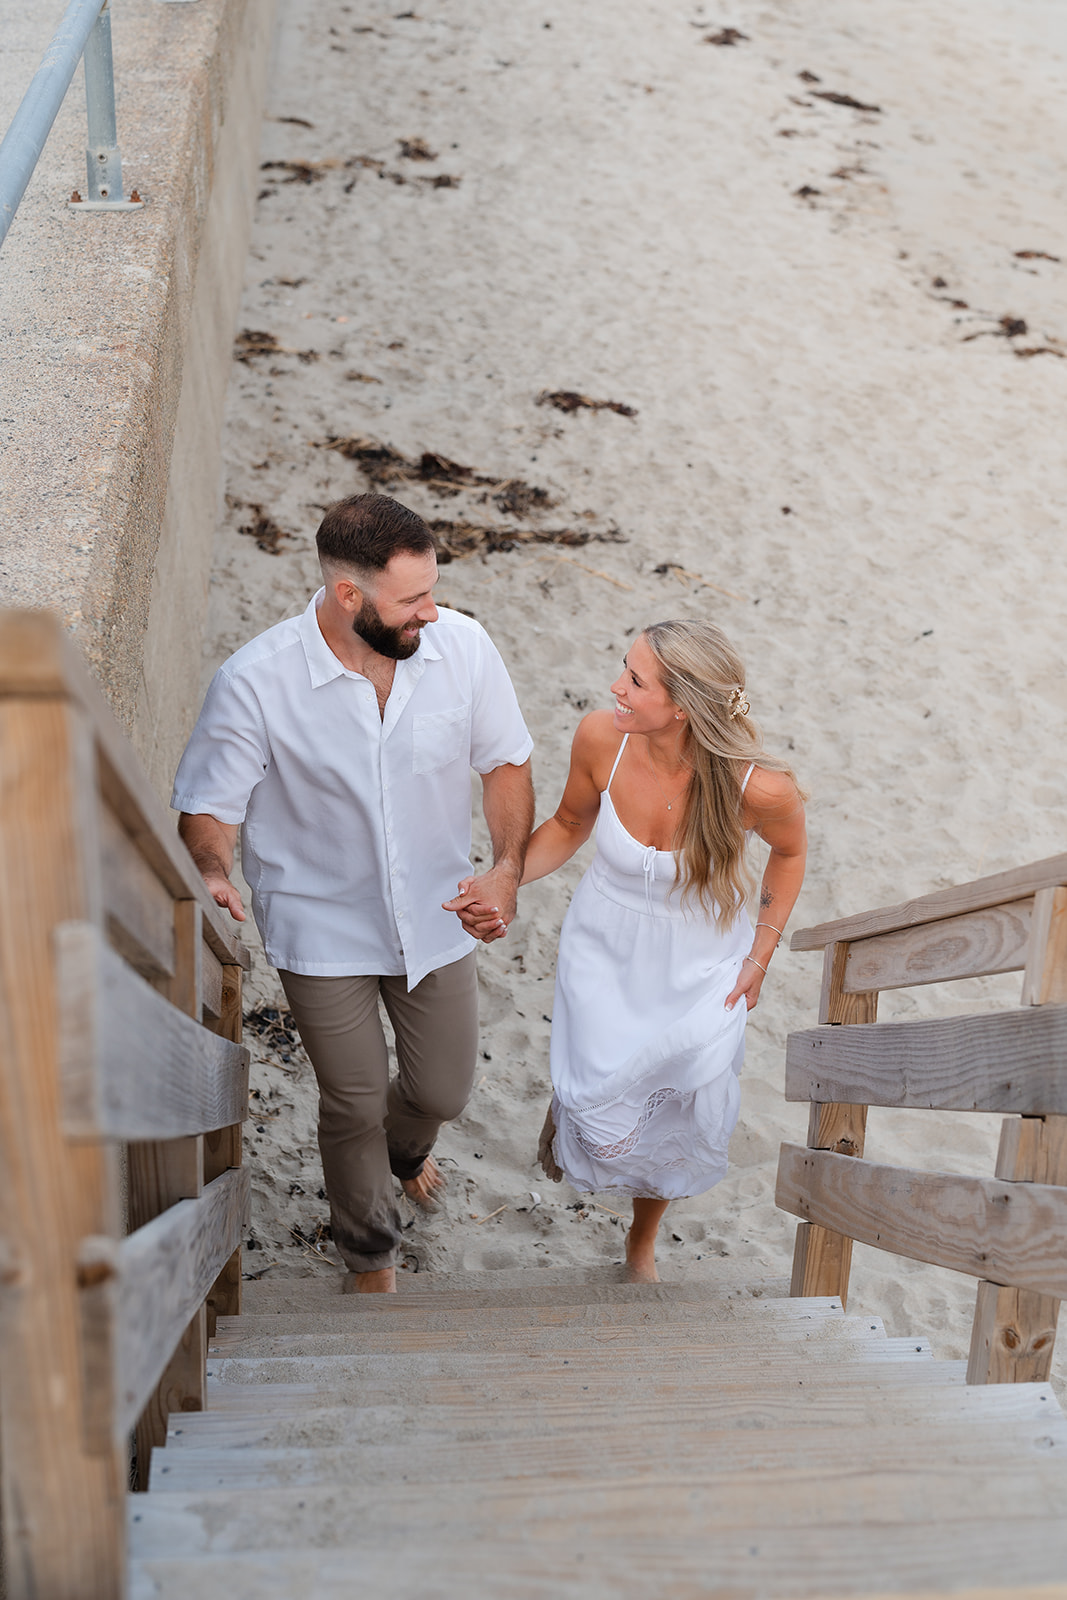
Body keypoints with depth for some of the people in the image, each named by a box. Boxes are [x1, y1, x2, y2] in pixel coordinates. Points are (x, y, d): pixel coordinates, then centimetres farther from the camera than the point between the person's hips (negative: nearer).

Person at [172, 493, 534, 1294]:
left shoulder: (462, 645, -16)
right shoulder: (254, 681, -24)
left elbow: (505, 760, -3)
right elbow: (210, 803, -12)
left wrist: (508, 866, -18)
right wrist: (214, 872, -34)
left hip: (436, 918, 3)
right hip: (325, 931, -3)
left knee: (442, 1091, 19)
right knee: (354, 1106, 12)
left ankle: (404, 1151, 60)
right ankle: (372, 1252, 44)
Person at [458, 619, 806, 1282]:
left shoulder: (759, 787, -30)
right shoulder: (602, 738, -23)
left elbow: (789, 852, -4)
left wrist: (761, 955, -2)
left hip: (701, 968, -1)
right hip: (605, 952, 1)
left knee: (677, 1124, 14)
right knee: (603, 1120, -2)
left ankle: (643, 1242, 50)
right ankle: (566, 1106, 40)